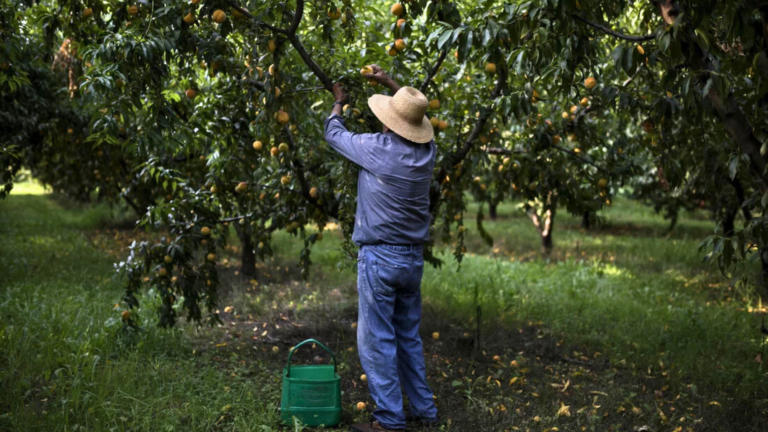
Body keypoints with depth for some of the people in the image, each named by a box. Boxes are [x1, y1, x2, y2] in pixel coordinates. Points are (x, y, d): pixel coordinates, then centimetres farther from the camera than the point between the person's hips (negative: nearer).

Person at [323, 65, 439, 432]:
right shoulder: (427, 151, 0)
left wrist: (339, 102, 23)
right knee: (409, 337, 17)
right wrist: (390, 84, 30)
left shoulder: (378, 148, -15)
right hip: (413, 258, 7)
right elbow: (415, 115, 24)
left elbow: (334, 134, 4)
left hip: (380, 257, -6)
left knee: (377, 340, 0)